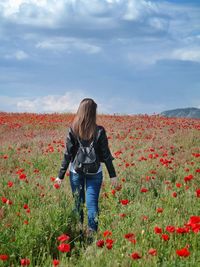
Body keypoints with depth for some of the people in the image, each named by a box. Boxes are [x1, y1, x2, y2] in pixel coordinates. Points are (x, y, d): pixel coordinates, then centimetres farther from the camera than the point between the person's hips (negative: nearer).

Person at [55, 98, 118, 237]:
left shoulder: (72, 130, -9)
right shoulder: (99, 131, -9)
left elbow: (68, 154, -7)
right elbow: (106, 155, -5)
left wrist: (61, 175, 0)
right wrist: (113, 175, 3)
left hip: (76, 171, 1)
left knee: (78, 202, 13)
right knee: (92, 203, 3)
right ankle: (92, 233, -1)